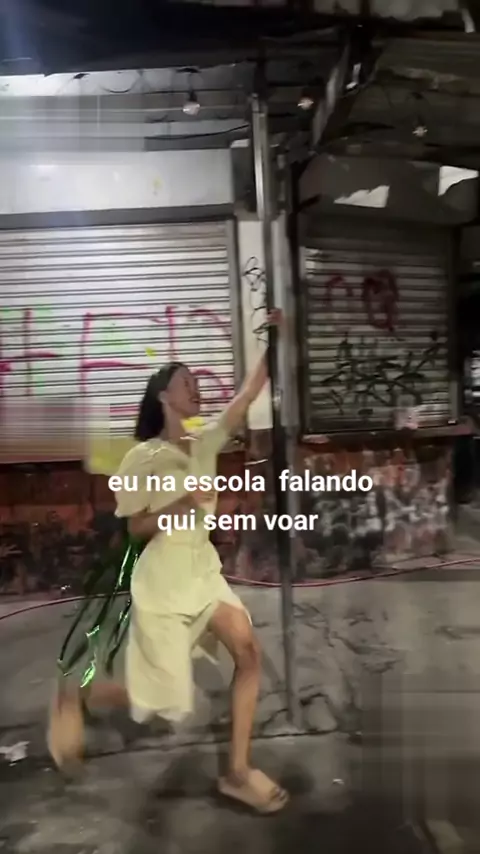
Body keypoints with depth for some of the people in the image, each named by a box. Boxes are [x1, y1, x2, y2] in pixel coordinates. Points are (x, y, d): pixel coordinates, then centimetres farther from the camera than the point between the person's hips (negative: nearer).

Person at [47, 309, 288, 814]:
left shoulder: (205, 443, 3)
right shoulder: (143, 458, -13)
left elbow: (249, 395, -3)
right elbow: (135, 528, -10)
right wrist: (180, 505, -26)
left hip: (204, 571, 6)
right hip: (161, 582, -6)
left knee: (248, 652, -6)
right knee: (168, 702, 2)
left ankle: (237, 773, 9)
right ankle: (75, 698, 26)